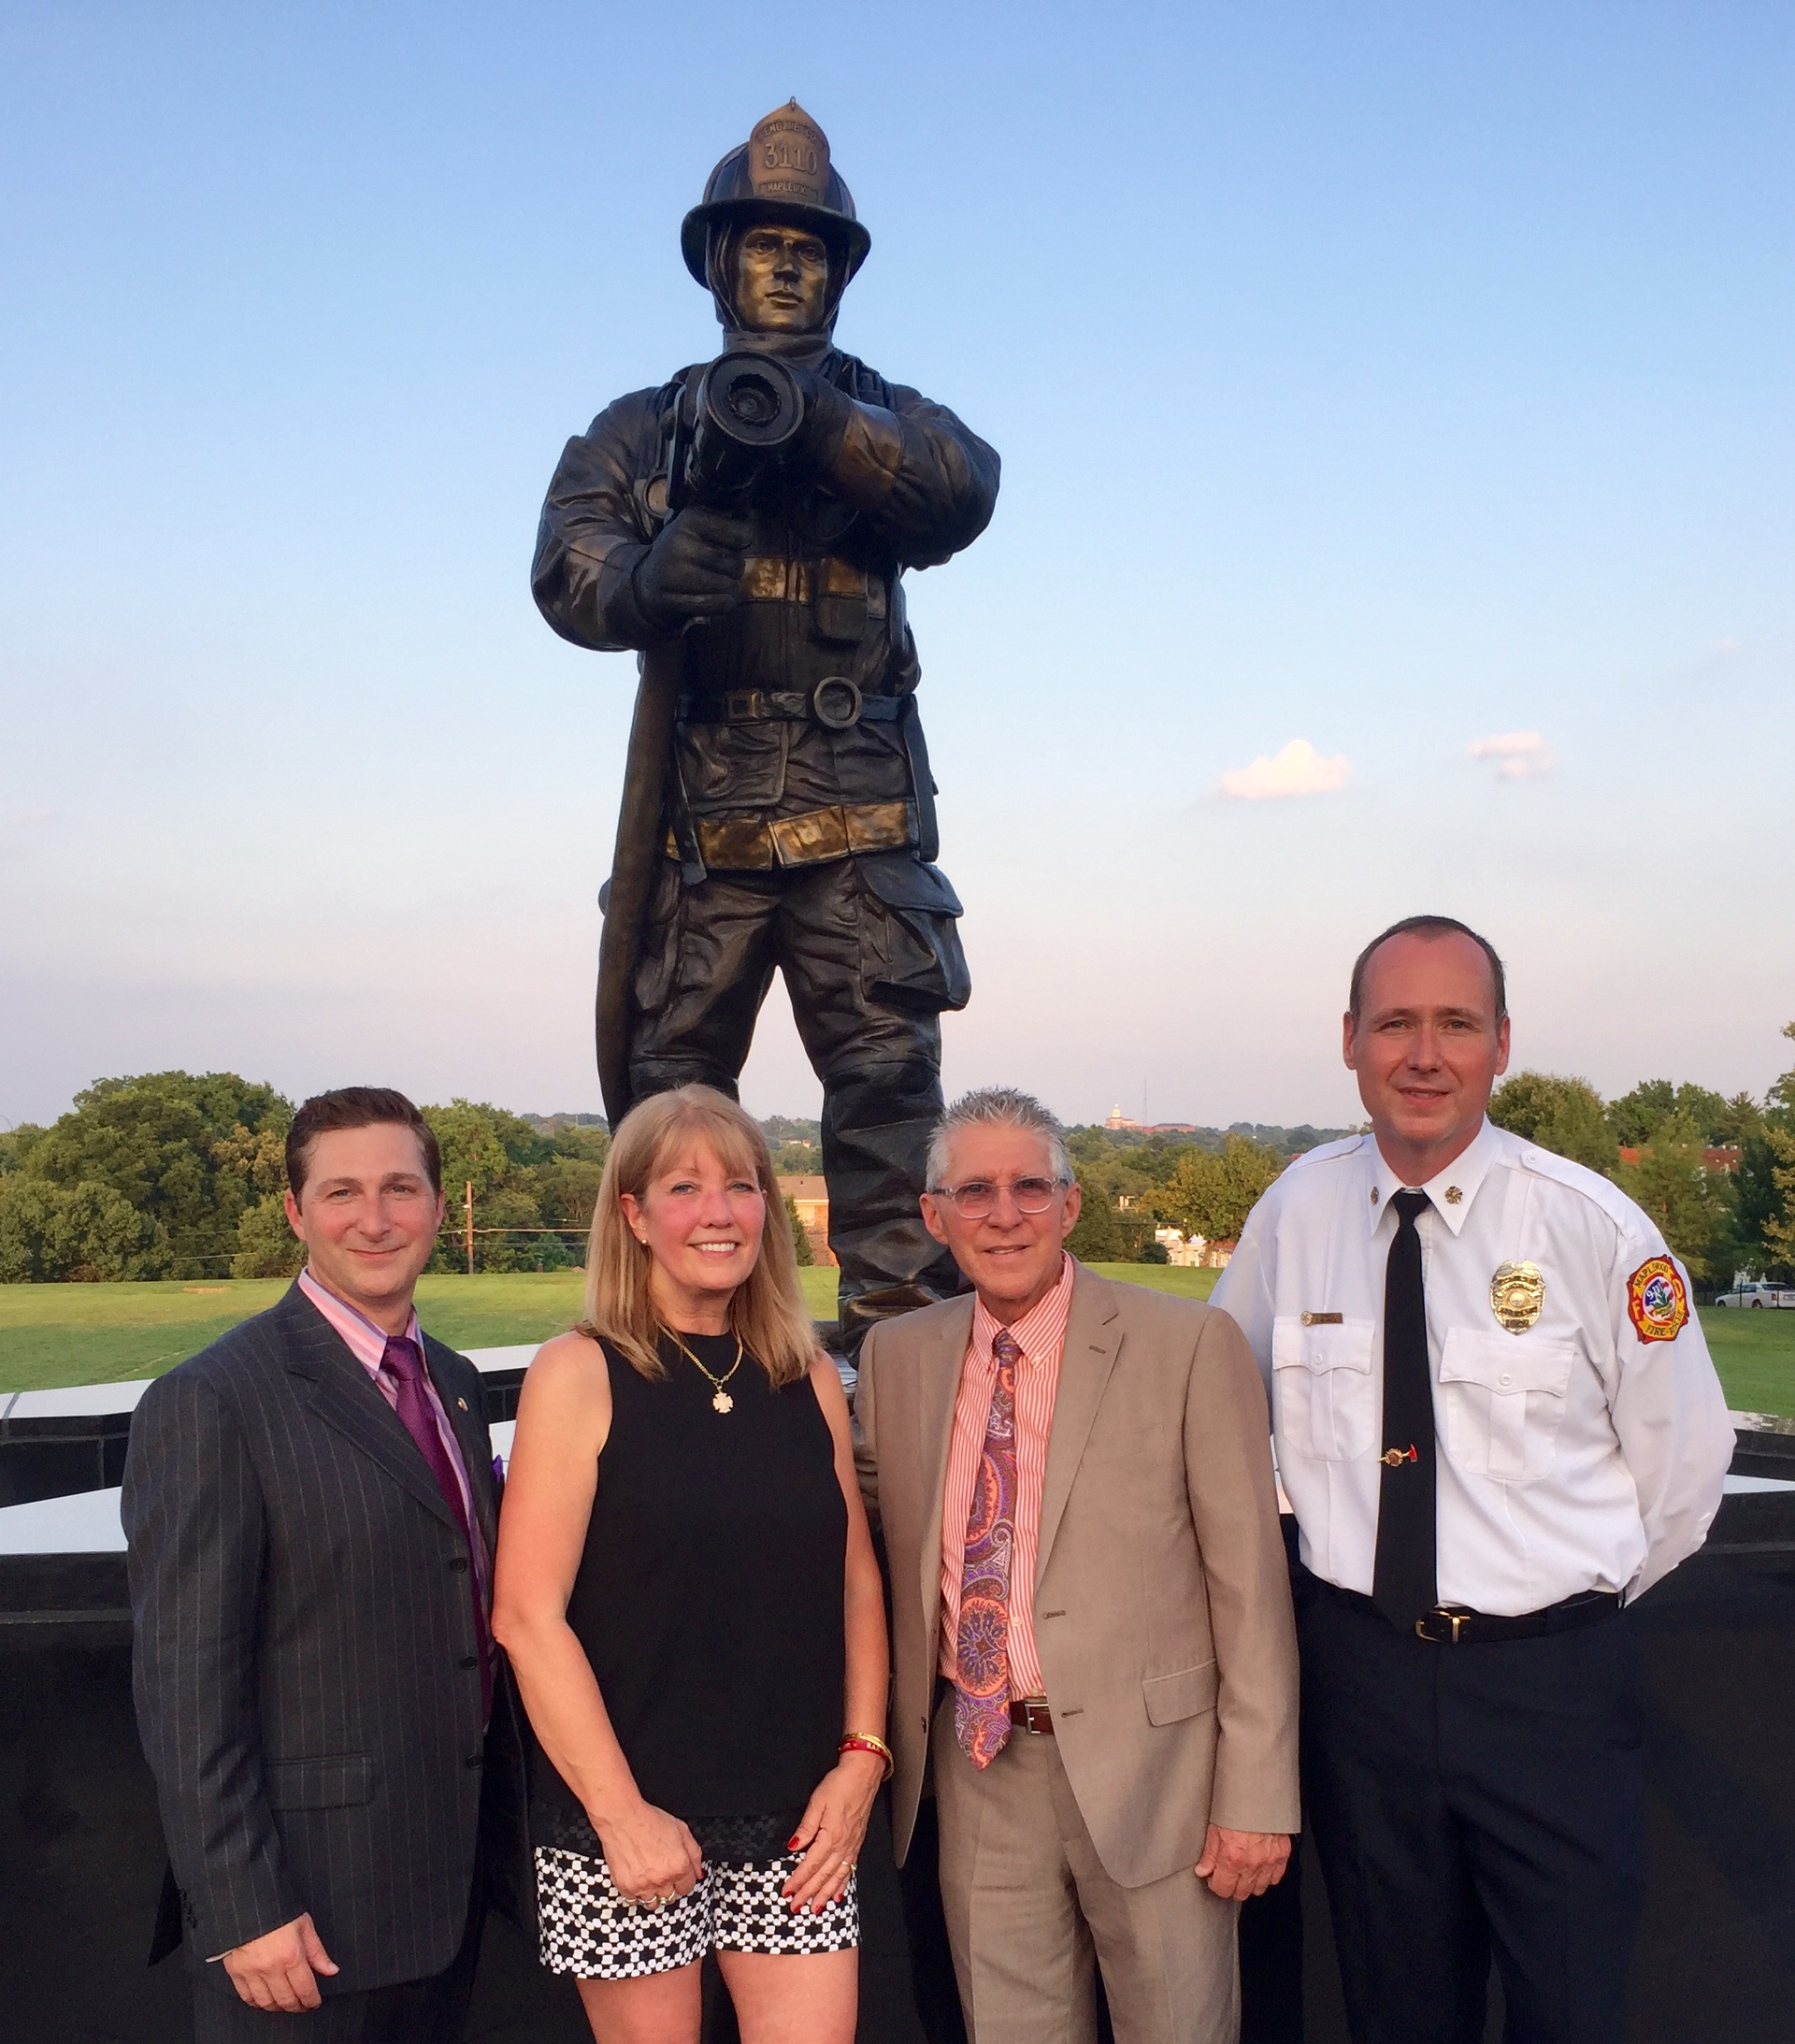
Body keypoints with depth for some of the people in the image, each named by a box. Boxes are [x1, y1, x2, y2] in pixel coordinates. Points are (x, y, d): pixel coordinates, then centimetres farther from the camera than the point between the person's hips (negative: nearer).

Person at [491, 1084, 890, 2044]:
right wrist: (621, 1813, -12)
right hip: (625, 1820, -3)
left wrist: (861, 1759, 0)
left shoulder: (808, 1380, 5)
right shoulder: (581, 1373, -7)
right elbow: (527, 1616, -11)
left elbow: (856, 1580, 10)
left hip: (797, 1819, 3)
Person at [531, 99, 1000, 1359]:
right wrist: (646, 578, -25)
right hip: (699, 814, 1)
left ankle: (901, 1319, -1)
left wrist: (821, 421, -22)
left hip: (862, 816, -1)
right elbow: (566, 568, -1)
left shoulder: (883, 415, 16)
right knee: (671, 1082, 2)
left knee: (889, 1071, -6)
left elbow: (967, 493, -7)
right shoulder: (641, 430, 17)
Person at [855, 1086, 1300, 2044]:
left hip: (1147, 1760, -3)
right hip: (978, 1766, 3)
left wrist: (1257, 1798, -9)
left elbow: (1250, 1581, -8)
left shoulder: (1189, 1345, -10)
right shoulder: (895, 1354, 3)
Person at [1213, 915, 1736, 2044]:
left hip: (1552, 1682, -2)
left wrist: (1578, 1596, 8)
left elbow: (1683, 1461, 0)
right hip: (1356, 1669, 2)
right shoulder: (1297, 1211, -5)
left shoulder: (1595, 1226, -12)